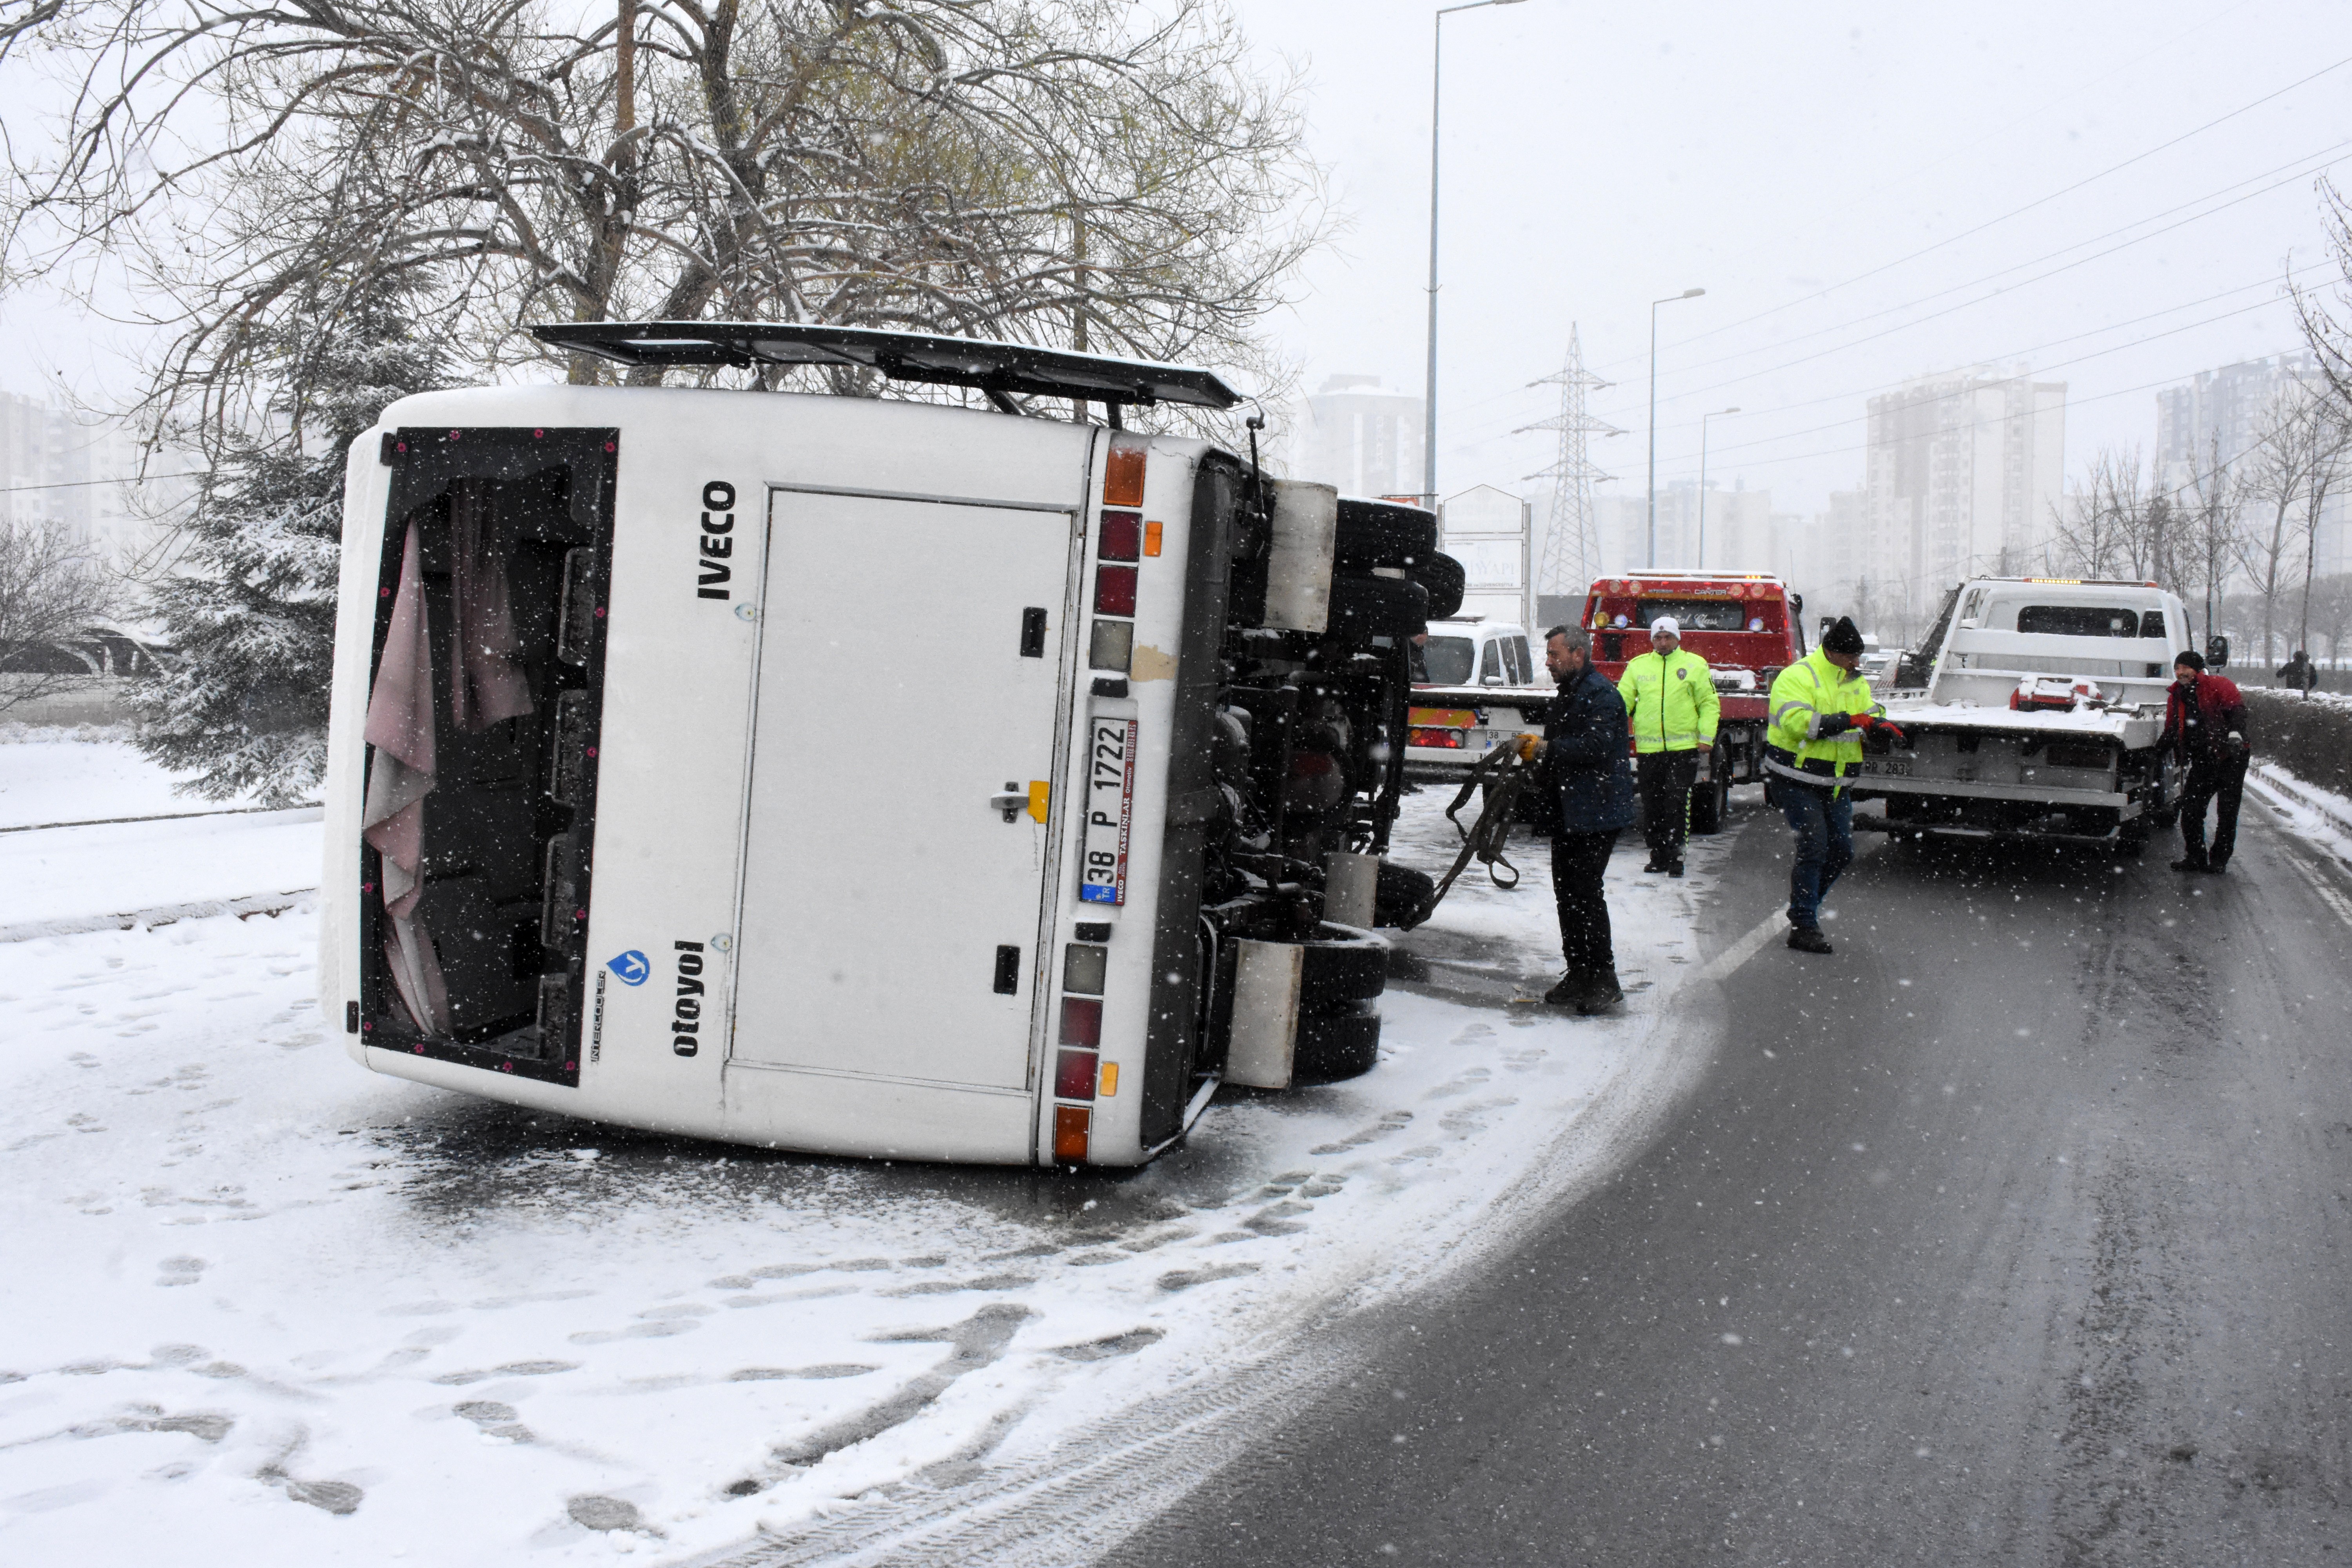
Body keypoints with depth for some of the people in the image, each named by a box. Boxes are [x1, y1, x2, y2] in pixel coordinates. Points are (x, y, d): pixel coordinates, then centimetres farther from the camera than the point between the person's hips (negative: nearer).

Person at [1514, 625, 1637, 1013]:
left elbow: (1596, 747, -25)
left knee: (1585, 891, -11)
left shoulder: (1601, 695, -13)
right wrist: (1535, 753, 8)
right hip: (1568, 813, 10)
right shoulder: (1568, 695, 20)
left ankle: (1605, 981, -5)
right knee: (1567, 891, 11)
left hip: (1596, 813, -10)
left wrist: (1544, 749, -19)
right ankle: (1580, 974, 19)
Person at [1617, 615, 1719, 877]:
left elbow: (1709, 704, 5)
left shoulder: (1694, 665, 5)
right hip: (1648, 749, 3)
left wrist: (1706, 737, -5)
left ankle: (1676, 857, -2)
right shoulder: (1637, 666, 11)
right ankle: (1659, 857, 19)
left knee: (1677, 803, -9)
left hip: (1683, 748, -3)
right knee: (1652, 805, 7)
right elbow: (1622, 701, 9)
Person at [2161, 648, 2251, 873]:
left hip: (2230, 757, -6)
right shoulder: (2176, 696, 13)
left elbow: (2237, 709, -16)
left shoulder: (2218, 686, -6)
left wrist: (2236, 734, -32)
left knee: (2227, 811, 0)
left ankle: (2220, 859, 8)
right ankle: (2195, 857, 10)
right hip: (2202, 760, 6)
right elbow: (2171, 731, 20)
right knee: (2190, 809, 0)